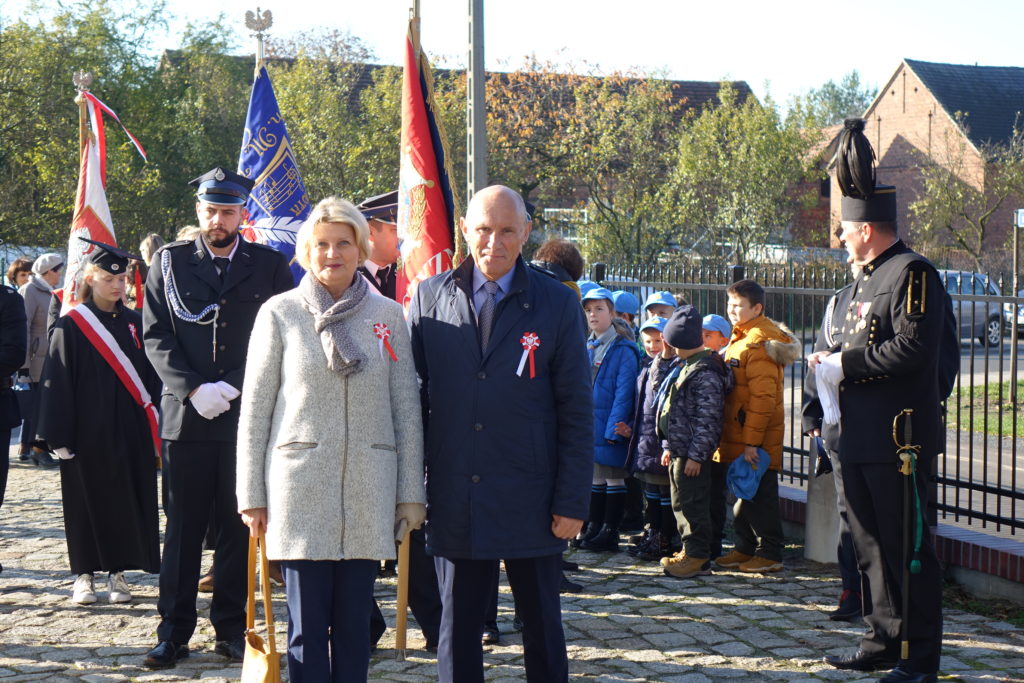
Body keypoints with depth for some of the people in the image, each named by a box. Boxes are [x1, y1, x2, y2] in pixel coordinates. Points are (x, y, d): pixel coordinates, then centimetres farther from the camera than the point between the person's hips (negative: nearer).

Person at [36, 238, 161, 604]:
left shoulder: (135, 324, 7)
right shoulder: (71, 326, -4)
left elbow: (151, 375, 10)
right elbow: (57, 383, -5)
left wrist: (153, 423, 3)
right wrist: (59, 436, -10)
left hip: (130, 432, 3)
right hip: (87, 432, -3)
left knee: (128, 501, 4)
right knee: (87, 501, 3)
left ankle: (119, 570, 14)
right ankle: (84, 574, 14)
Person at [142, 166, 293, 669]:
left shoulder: (270, 266, 6)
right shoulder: (170, 262, 8)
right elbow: (157, 337, 3)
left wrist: (232, 387, -8)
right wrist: (194, 389, -10)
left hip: (248, 415, 0)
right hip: (185, 417, 0)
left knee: (239, 527, 5)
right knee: (182, 528, 3)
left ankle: (231, 628, 14)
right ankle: (173, 632, 9)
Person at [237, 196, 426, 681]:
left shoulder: (388, 316, 7)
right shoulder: (280, 313, 2)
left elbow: (406, 410, 8)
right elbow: (255, 410, 4)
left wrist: (411, 493, 5)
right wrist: (251, 496, 1)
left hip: (368, 489, 2)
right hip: (300, 484, -2)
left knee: (354, 621, 6)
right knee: (307, 624, 0)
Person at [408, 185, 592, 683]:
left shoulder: (558, 305, -1)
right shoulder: (429, 298, 3)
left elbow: (576, 412, -1)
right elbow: (413, 396, 7)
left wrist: (572, 502, -5)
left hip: (530, 501, -1)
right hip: (454, 502, 1)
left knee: (542, 625, 9)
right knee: (457, 628, 9)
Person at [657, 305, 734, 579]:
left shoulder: (705, 373, -17)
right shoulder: (688, 368, 16)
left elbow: (707, 419, -21)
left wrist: (696, 454, -21)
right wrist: (669, 446, 22)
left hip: (693, 453, -11)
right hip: (679, 451, 11)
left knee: (692, 504, -5)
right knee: (681, 503, 16)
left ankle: (698, 557, 1)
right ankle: (690, 551, 24)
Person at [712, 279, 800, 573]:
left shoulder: (760, 342, -17)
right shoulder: (740, 338, 15)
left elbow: (762, 398, -22)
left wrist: (752, 441, -23)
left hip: (757, 439, -10)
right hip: (738, 438, 10)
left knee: (760, 495, -3)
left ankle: (770, 553, 5)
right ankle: (745, 549, 25)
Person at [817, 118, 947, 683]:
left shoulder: (913, 273, -12)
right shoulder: (865, 278, 19)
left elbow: (912, 350, -23)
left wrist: (845, 365, -17)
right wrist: (830, 359, 6)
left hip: (899, 439, -10)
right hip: (860, 439, 10)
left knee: (907, 548, -3)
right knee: (871, 546, 15)